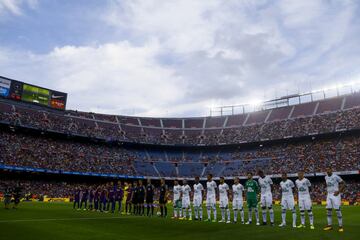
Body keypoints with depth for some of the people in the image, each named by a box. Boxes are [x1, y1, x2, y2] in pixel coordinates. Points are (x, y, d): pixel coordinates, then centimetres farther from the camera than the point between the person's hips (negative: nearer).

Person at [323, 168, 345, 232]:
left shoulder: (336, 177, -11)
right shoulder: (326, 177, 9)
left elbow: (343, 184, -7)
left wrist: (339, 191, -14)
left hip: (335, 195, -6)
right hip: (329, 195, 7)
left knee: (337, 210, -5)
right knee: (328, 210, 6)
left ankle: (340, 226, 4)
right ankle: (329, 225, 13)